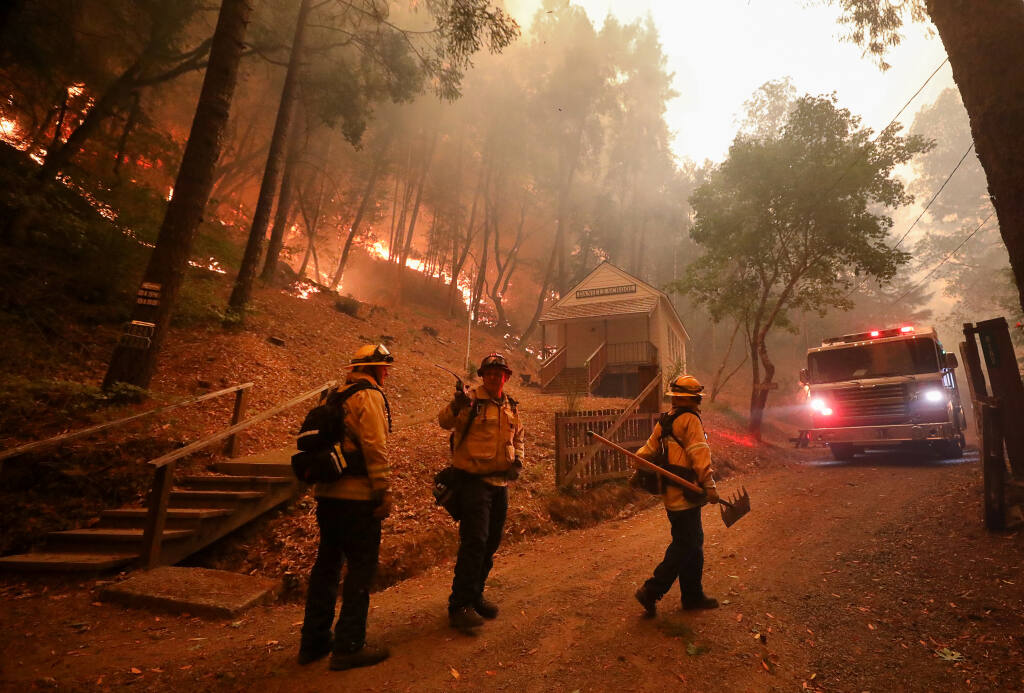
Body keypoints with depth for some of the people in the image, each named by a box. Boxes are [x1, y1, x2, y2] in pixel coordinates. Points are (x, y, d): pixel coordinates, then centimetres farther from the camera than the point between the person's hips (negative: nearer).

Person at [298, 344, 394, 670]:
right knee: (361, 567, 3)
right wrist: (384, 491, -14)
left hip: (327, 493, 9)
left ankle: (314, 642, 28)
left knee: (327, 564, 17)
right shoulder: (369, 396, -10)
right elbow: (375, 447, -18)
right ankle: (348, 646, 11)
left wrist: (321, 484, 20)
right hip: (357, 496, -8)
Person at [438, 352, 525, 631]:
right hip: (474, 480, -7)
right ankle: (459, 606, 3)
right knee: (474, 542, -9)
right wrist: (456, 405, -46)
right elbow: (444, 421, -26)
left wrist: (517, 460, 4)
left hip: (501, 482, 7)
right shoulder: (471, 401, -9)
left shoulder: (511, 407, 10)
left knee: (491, 543, 14)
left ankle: (475, 596, 31)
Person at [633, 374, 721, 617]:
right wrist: (709, 486, -22)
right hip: (684, 494, -9)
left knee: (693, 543, 18)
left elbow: (648, 450, 16)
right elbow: (699, 454, -21)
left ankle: (693, 596, 27)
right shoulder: (689, 419, -13)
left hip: (671, 493, 9)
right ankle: (651, 592, 2)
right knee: (684, 547, -1)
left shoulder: (665, 421, 14)